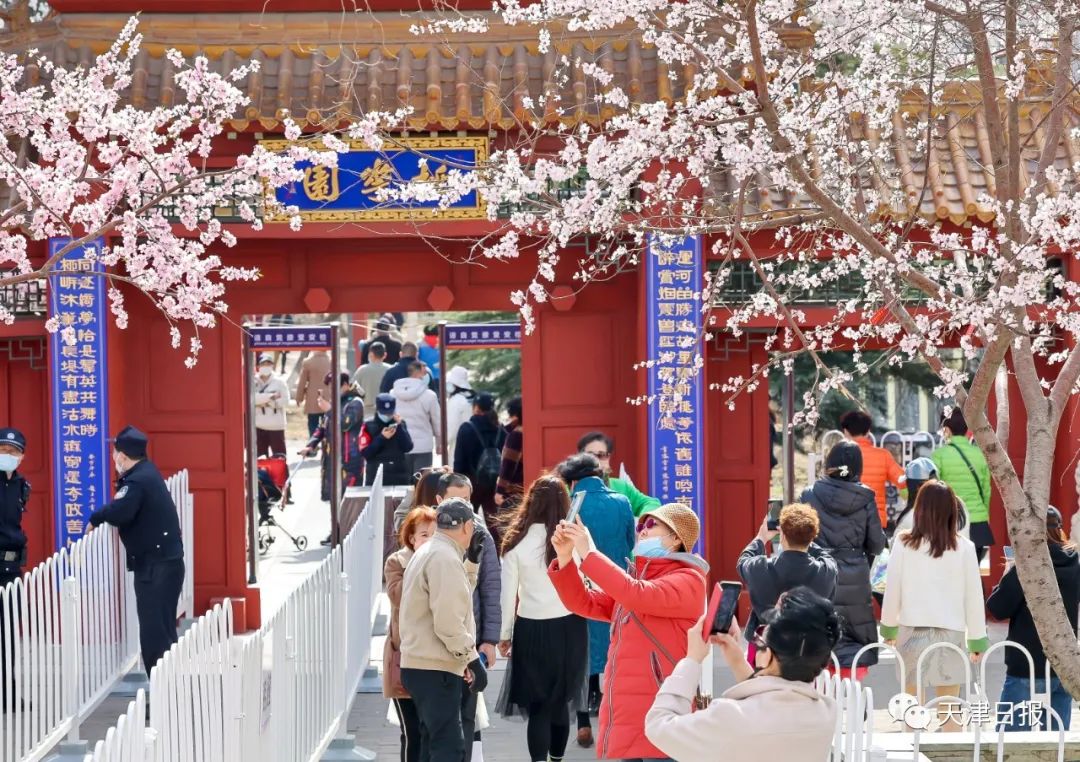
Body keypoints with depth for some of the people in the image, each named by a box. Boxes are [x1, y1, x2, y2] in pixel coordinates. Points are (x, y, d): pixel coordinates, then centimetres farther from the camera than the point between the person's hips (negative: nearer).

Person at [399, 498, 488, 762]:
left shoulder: (428, 553, 16)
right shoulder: (445, 558, -17)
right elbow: (449, 623, -23)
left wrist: (471, 560, 17)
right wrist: (472, 658, -17)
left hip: (423, 665, 11)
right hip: (436, 669, -11)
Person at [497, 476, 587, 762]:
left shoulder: (517, 541, -7)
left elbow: (508, 593, -1)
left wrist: (504, 634, 8)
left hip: (532, 629, -1)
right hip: (569, 627, 1)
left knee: (538, 705, 5)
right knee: (560, 701, 16)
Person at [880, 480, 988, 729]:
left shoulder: (904, 543, -5)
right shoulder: (964, 548, -4)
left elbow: (892, 589, 1)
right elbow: (973, 596, 1)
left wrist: (888, 626, 16)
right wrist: (977, 639, 11)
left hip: (912, 629, 0)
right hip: (950, 631, 0)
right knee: (950, 708, 7)